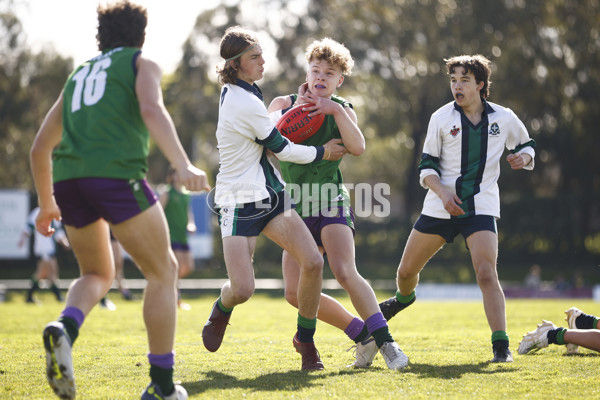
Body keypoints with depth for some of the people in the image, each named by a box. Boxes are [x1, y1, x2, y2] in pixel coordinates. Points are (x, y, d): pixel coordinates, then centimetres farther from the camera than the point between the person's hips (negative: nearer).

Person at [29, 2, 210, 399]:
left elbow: (40, 148, 30)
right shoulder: (142, 64, 14)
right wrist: (184, 165, -22)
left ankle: (65, 328, -9)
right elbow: (152, 109, -10)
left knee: (98, 273, 24)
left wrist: (47, 204, 42)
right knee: (163, 271, 9)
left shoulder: (78, 75, 30)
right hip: (117, 175, -5)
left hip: (69, 179, 6)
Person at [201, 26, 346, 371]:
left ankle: (305, 338, 6)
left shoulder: (232, 92, 8)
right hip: (240, 203, -9)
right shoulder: (246, 104, -19)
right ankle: (220, 313, 23)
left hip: (270, 194, 9)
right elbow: (282, 149, -11)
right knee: (243, 290, -15)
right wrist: (323, 152, 3)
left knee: (313, 262, -10)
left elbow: (269, 130, 23)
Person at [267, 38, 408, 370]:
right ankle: (363, 336, 5)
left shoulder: (343, 110, 7)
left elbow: (358, 148, -14)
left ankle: (386, 342, -21)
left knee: (345, 273, -25)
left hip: (330, 201, -3)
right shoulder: (284, 103, 8)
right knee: (295, 292, -7)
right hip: (296, 207, 3)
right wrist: (299, 104, -15)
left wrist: (334, 109, -21)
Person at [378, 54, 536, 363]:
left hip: (481, 208, -2)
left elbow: (525, 144, 20)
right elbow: (427, 166, 3)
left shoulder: (504, 118, 3)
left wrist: (524, 157, -5)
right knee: (406, 271, 10)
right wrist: (442, 192, -15)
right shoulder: (441, 118, 2)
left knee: (486, 273, -21)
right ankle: (404, 298, 48)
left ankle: (501, 345, -16)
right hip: (439, 208, 2)